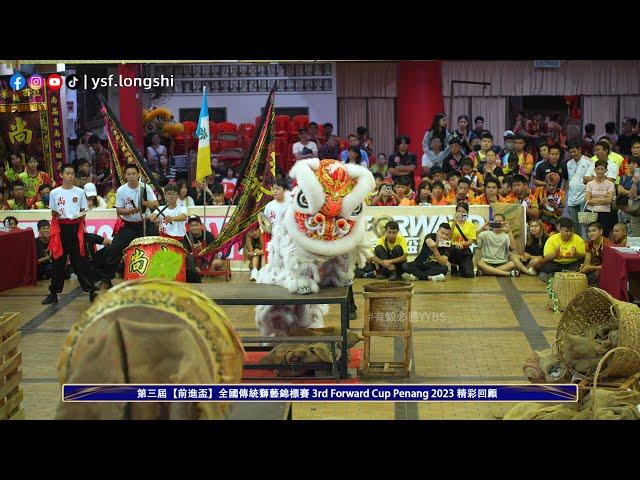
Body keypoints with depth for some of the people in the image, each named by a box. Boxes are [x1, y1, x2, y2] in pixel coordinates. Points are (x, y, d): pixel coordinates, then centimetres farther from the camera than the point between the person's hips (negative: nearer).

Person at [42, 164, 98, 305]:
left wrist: (81, 216, -11)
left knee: (79, 259, -3)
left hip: (75, 226, 0)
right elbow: (53, 212, 9)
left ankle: (91, 290, 2)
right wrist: (55, 215, -13)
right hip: (60, 227, 1)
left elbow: (83, 211, 10)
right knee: (58, 260, 3)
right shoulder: (55, 193, 6)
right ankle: (53, 293, 10)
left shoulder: (80, 192, 7)